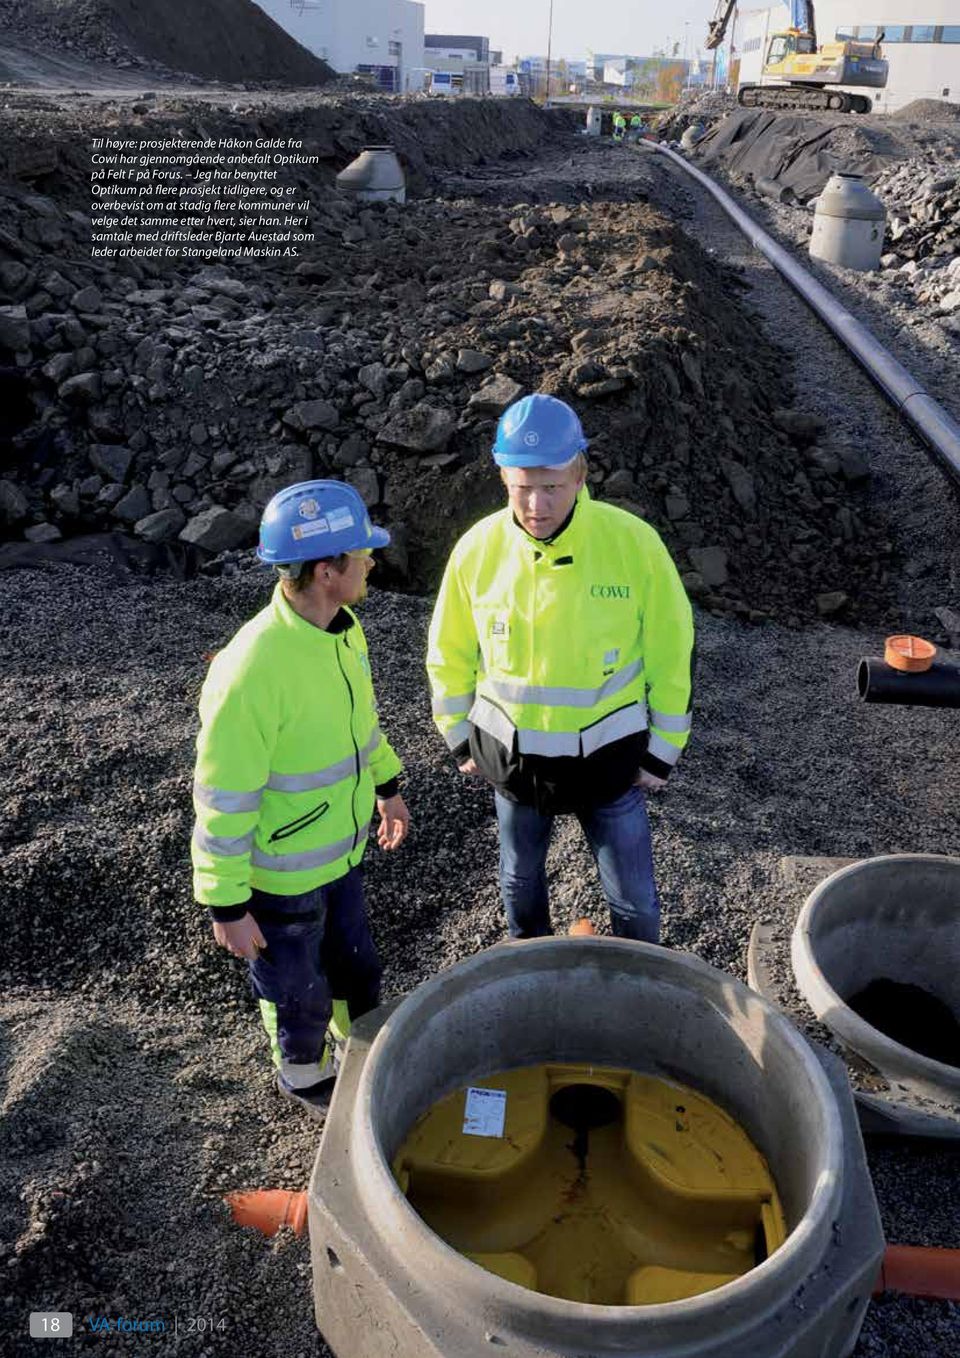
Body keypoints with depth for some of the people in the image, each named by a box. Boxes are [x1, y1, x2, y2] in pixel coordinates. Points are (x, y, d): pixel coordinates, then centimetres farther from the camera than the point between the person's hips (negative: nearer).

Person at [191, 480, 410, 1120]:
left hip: (341, 850, 7)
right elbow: (224, 798, -25)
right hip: (282, 875, -7)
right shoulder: (251, 670, -34)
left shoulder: (342, 627, -8)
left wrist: (386, 785, 20)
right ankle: (306, 1077, 49)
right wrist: (227, 905, -17)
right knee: (299, 992, 20)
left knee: (357, 966, 27)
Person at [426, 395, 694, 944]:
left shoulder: (634, 541, -18)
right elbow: (451, 654, 2)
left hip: (608, 754, -2)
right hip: (511, 753, 2)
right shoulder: (478, 548, -13)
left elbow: (673, 652, -8)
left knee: (634, 897, 12)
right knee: (520, 881, 23)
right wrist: (460, 738, 7)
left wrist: (662, 752, -4)